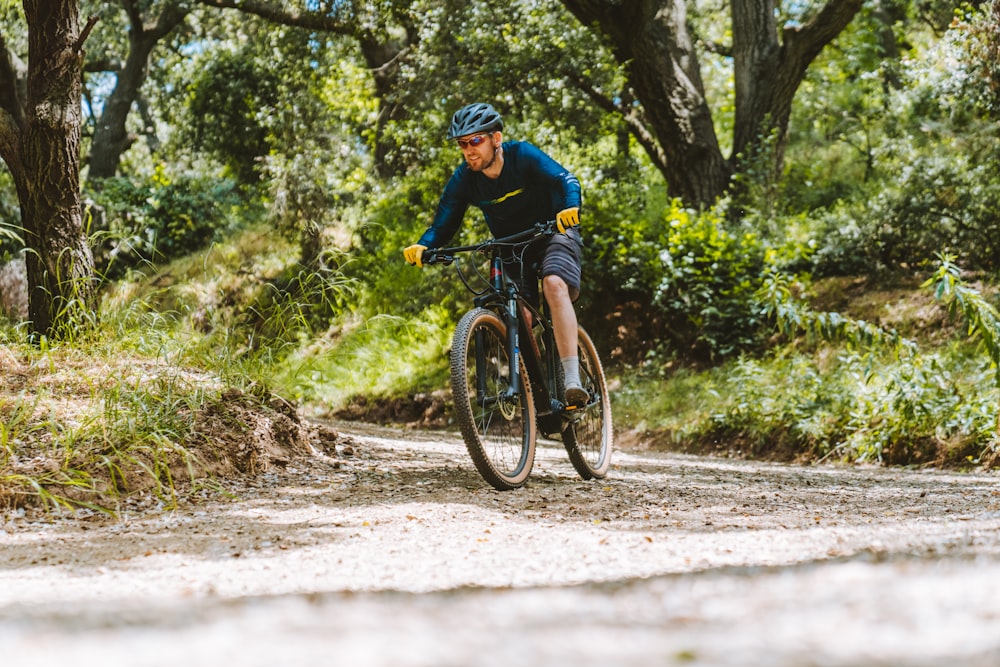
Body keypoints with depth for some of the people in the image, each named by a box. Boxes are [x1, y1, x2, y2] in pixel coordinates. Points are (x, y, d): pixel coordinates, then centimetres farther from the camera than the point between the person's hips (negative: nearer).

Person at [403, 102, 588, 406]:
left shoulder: (522, 155, -23)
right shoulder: (463, 179, -13)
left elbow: (564, 179, -34)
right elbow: (443, 224, -13)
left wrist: (571, 208, -56)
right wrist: (423, 246, -35)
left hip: (553, 234, -4)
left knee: (554, 284, -31)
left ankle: (572, 381, -38)